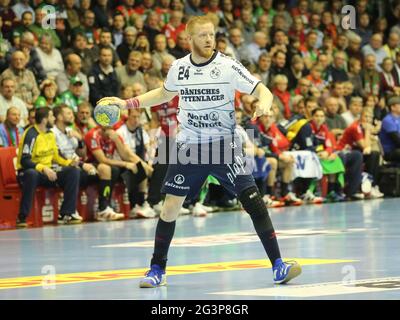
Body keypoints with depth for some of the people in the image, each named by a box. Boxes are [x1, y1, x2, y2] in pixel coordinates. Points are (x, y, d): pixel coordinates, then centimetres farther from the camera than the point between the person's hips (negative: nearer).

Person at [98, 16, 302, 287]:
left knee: (253, 199, -14)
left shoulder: (227, 66, -10)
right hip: (188, 146, 3)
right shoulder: (179, 67, 1)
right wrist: (127, 103, 15)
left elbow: (262, 90, -14)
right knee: (171, 206, -1)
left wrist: (264, 102, -37)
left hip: (224, 144, -3)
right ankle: (157, 270, 15)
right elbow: (165, 94, 22)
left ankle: (278, 267, -9)